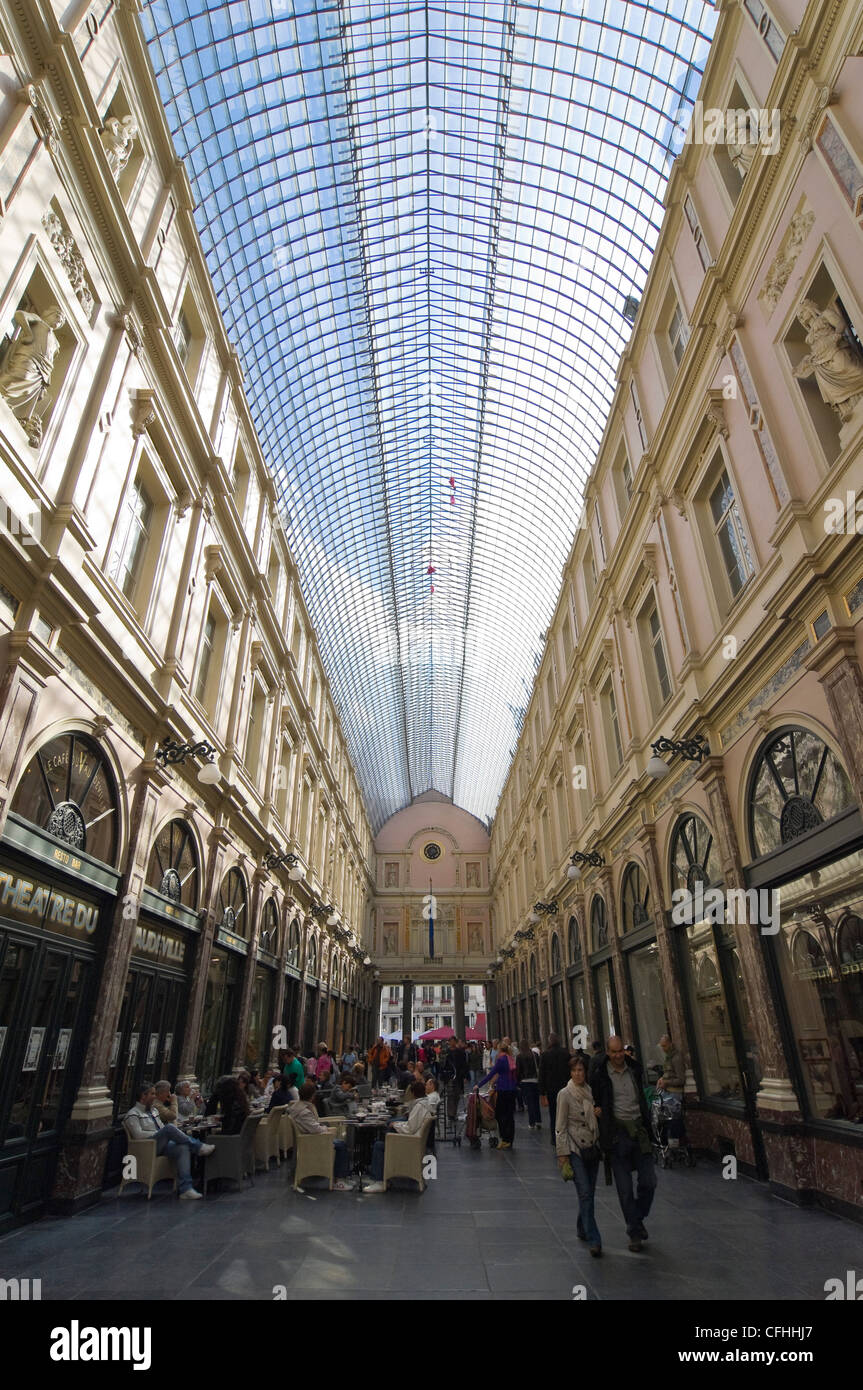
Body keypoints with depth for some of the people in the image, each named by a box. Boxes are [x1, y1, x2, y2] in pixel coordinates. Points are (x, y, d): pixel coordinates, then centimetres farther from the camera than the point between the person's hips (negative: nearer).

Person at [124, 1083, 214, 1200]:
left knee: (183, 1148, -26)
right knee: (169, 1127, -32)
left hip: (162, 1145, 7)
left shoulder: (153, 1110, 25)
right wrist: (160, 1134, -12)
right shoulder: (133, 1114, 0)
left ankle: (186, 1189, -34)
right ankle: (199, 1147, -23)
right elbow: (138, 1135, -13)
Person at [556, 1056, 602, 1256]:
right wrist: (563, 1153, -11)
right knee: (585, 1193, -10)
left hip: (592, 1147, 5)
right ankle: (593, 1240, -4)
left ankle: (583, 1230, 31)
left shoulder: (590, 1091, 6)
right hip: (575, 1149, -5)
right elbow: (560, 1127, -9)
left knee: (589, 1192, 12)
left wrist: (598, 1113, 1)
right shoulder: (565, 1094, -11)